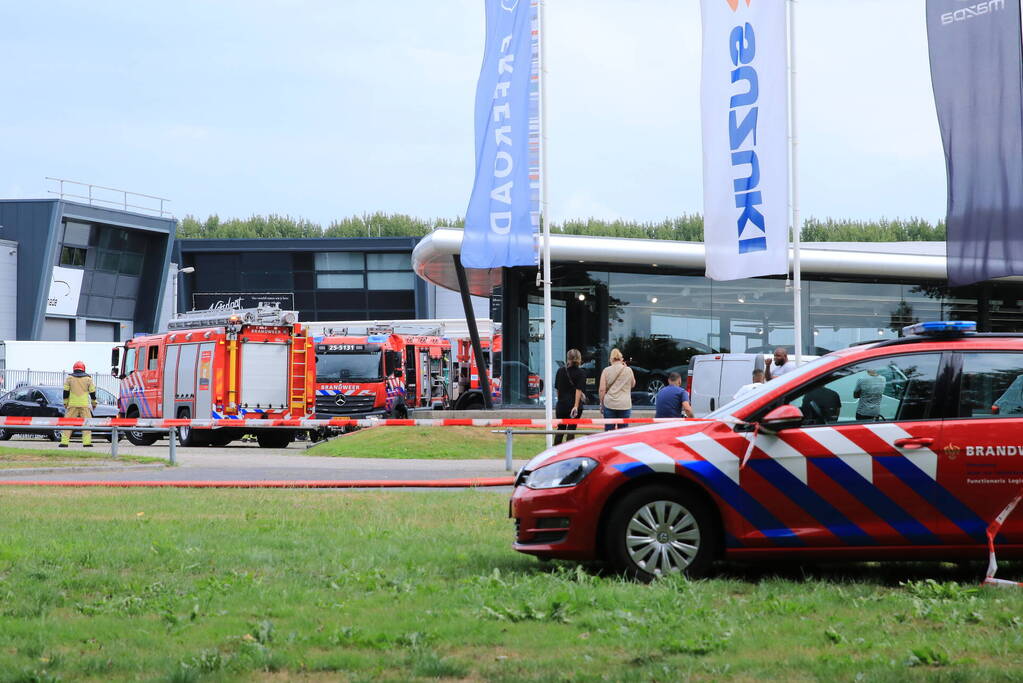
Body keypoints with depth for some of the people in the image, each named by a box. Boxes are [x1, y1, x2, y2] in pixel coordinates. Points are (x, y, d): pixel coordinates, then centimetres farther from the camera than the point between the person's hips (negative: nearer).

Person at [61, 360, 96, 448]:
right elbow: (92, 391, 7)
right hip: (84, 405, 0)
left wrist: (65, 402, 14)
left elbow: (66, 391, 5)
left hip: (72, 404, 0)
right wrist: (94, 403, 18)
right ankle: (87, 442, -3)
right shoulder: (88, 378, 4)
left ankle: (64, 442, -2)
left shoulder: (69, 378, 5)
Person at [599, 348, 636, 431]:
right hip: (625, 405, 0)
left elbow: (602, 389, -4)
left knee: (609, 431, 5)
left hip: (609, 404, 0)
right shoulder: (628, 370, 0)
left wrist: (601, 404, 8)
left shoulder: (606, 370, -1)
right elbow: (633, 384, 18)